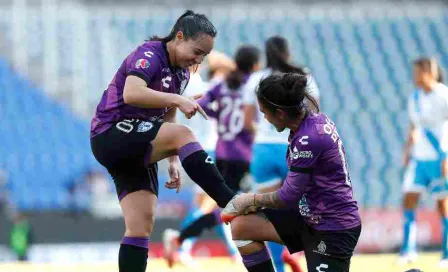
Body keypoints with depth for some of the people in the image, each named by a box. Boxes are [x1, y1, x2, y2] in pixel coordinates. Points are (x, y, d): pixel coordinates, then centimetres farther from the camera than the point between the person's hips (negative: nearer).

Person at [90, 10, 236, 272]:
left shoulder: (182, 73, 12)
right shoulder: (149, 55, -14)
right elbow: (132, 94, -34)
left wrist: (174, 161, 10)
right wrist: (177, 100, -37)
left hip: (138, 150, 9)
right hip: (110, 136, -9)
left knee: (142, 226, -1)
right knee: (184, 134, -28)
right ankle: (231, 203, -29)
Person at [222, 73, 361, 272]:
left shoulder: (308, 139, -25)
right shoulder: (315, 119, 2)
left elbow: (288, 197, -17)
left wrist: (251, 200, 0)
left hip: (334, 230, -9)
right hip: (311, 218, 9)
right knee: (241, 226, 3)